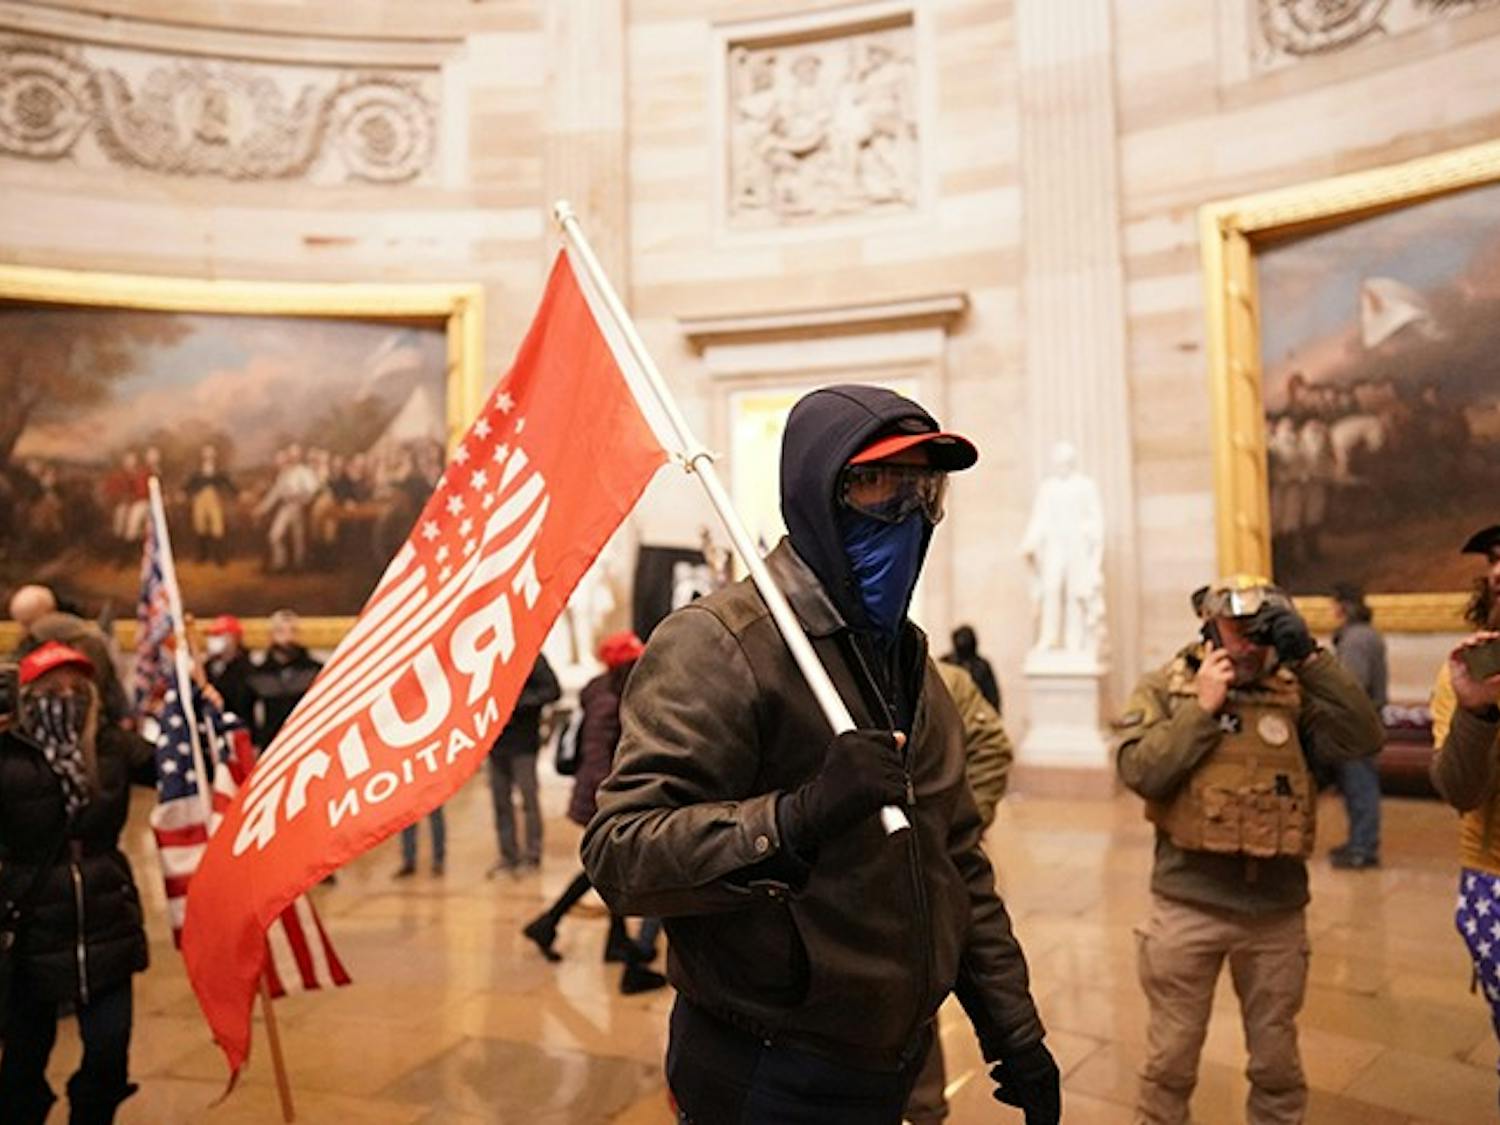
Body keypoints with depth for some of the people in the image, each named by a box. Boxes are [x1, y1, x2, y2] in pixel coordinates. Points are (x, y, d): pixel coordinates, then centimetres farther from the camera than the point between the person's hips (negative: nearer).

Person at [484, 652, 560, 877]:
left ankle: (532, 855, 9)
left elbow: (553, 690, -12)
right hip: (496, 741, 6)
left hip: (523, 742, -5)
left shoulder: (531, 657, -7)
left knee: (529, 799, 1)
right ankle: (509, 856, 19)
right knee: (500, 801, 10)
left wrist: (519, 701, -19)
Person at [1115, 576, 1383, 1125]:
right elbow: (1138, 771, -16)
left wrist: (1309, 657, -16)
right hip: (1188, 904, -2)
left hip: (1276, 908, 2)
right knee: (1171, 1054, 11)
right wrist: (1202, 707, -17)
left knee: (1277, 1058, 19)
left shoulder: (1294, 690, 2)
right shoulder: (1165, 687, -4)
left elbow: (1363, 738, -13)